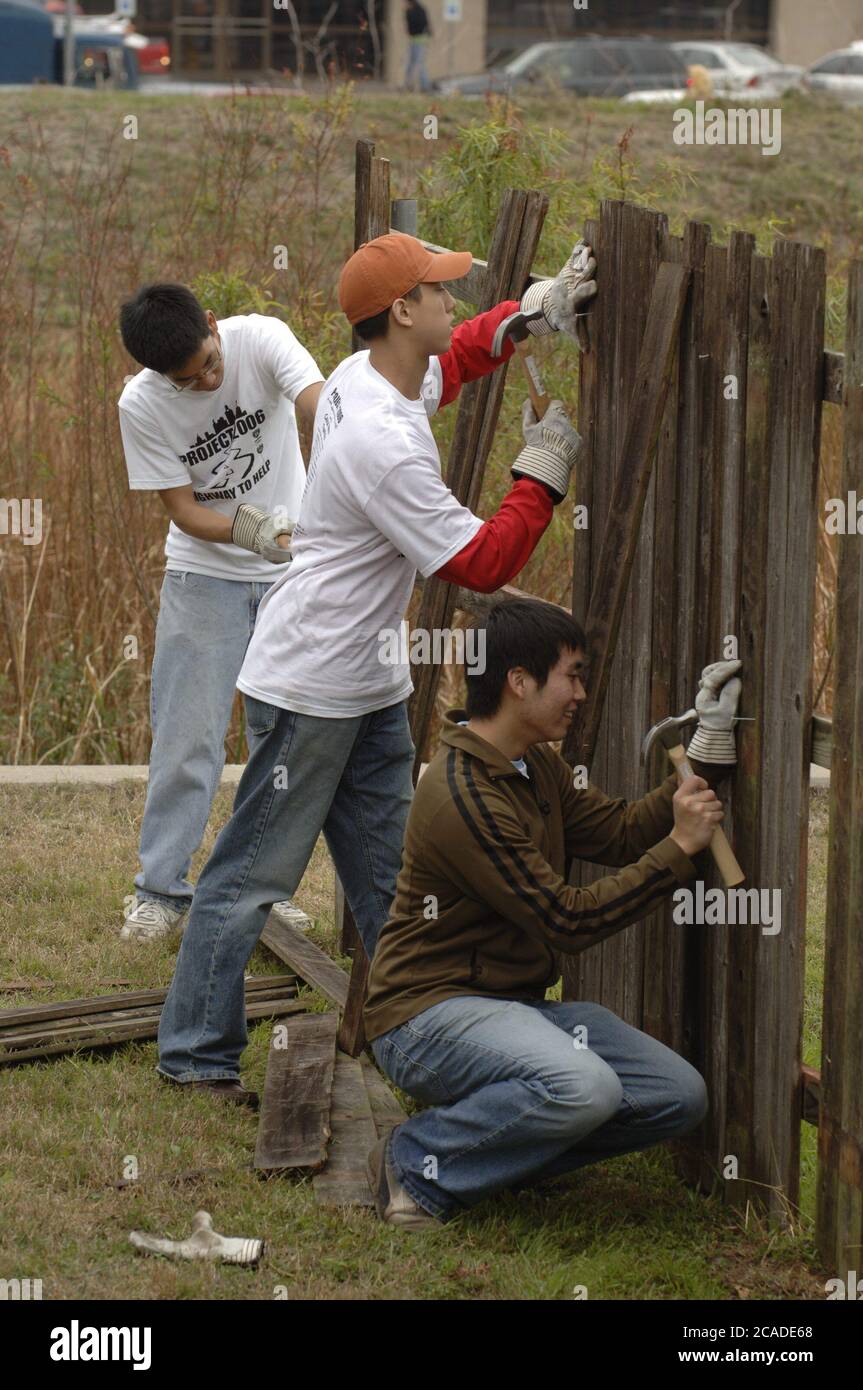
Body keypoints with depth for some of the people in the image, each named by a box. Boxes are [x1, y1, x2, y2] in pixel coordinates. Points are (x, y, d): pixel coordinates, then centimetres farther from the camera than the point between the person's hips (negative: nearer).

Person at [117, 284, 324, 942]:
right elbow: (184, 510, -13)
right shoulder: (142, 407, -18)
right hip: (205, 573, -1)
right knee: (188, 734, -4)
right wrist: (252, 532, -32)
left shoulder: (260, 338, -20)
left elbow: (322, 412, -34)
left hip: (294, 566, 1)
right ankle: (161, 889, 6)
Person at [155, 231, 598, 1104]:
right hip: (309, 688, -10)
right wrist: (542, 475, -15)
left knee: (387, 873, 16)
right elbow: (482, 564, -24)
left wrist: (532, 311, 10)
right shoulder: (383, 441, -28)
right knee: (255, 873, -2)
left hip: (371, 686, 10)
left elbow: (455, 358, 25)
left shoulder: (367, 377, 1)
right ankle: (197, 1056, 4)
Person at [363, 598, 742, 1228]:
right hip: (431, 1011, -10)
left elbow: (621, 832, 12)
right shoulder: (462, 796, -21)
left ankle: (498, 1148, 4)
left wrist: (709, 752, 7)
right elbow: (566, 920, -20)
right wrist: (680, 850, -14)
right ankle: (416, 1164, -14)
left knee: (680, 1097, -6)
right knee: (584, 1087, -36)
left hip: (515, 1006, 10)